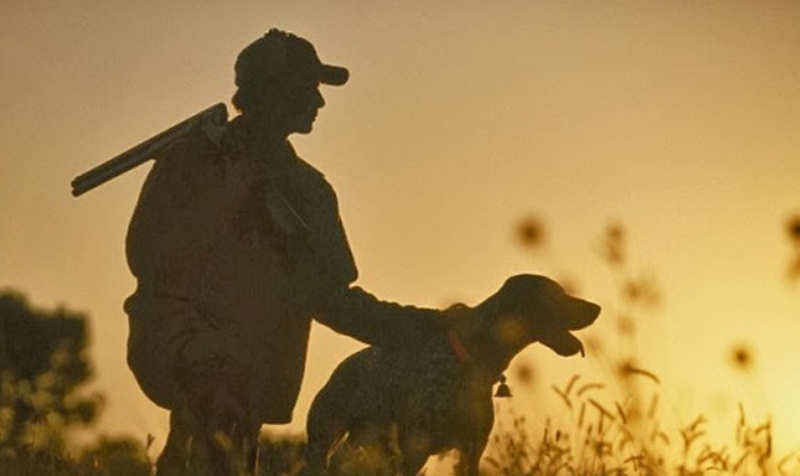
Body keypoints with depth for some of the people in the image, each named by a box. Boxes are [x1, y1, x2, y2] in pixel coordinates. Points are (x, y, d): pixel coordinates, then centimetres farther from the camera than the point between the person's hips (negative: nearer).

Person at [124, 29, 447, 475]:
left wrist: (422, 327, 13)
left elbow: (331, 299, 21)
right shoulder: (192, 162, 4)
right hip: (190, 353, -5)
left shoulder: (309, 190, 18)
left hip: (250, 377, 5)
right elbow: (147, 256, -4)